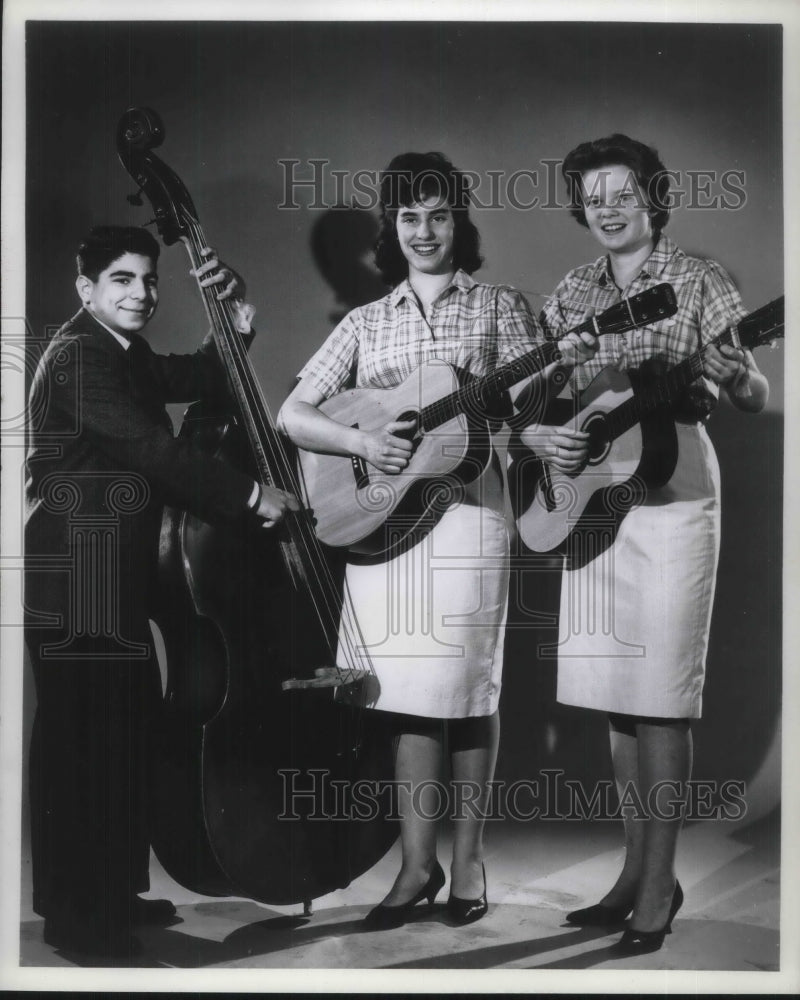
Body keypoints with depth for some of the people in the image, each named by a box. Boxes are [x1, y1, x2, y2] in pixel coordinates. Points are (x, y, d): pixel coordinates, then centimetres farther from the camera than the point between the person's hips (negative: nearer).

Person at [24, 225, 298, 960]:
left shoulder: (123, 356, 17)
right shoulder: (79, 355, -14)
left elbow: (202, 381, 14)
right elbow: (153, 449, -22)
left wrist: (237, 315, -1)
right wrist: (251, 497, -19)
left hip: (112, 576, 10)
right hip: (78, 581, -10)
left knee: (119, 733, 14)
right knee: (82, 743, -5)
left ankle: (109, 893, 25)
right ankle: (75, 913, 5)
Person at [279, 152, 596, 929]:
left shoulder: (498, 307, 8)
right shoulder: (366, 322, 13)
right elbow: (293, 413, 6)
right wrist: (361, 442, -10)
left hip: (466, 509, -2)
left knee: (466, 690, 1)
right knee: (411, 692, 3)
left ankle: (466, 862, 14)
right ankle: (417, 866, 12)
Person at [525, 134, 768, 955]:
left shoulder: (696, 281, -2)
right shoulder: (570, 296, 10)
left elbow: (757, 397, -5)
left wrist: (729, 376, -27)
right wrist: (539, 437, -8)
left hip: (670, 496, -5)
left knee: (658, 697, -4)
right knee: (613, 695, 9)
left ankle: (658, 888, 6)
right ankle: (638, 869, 22)